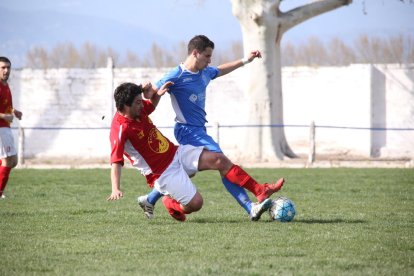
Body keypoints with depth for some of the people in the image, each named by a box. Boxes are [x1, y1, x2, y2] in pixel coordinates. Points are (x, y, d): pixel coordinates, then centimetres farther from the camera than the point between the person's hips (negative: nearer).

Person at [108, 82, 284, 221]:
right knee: (195, 203, -13)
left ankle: (260, 191, 0)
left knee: (218, 160, -5)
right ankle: (171, 204, 23)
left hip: (176, 153, 8)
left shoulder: (139, 110, 0)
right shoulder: (120, 129, -25)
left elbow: (152, 103, 24)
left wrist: (155, 93, 0)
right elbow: (116, 162, -33)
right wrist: (116, 189, -46)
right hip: (163, 172, -8)